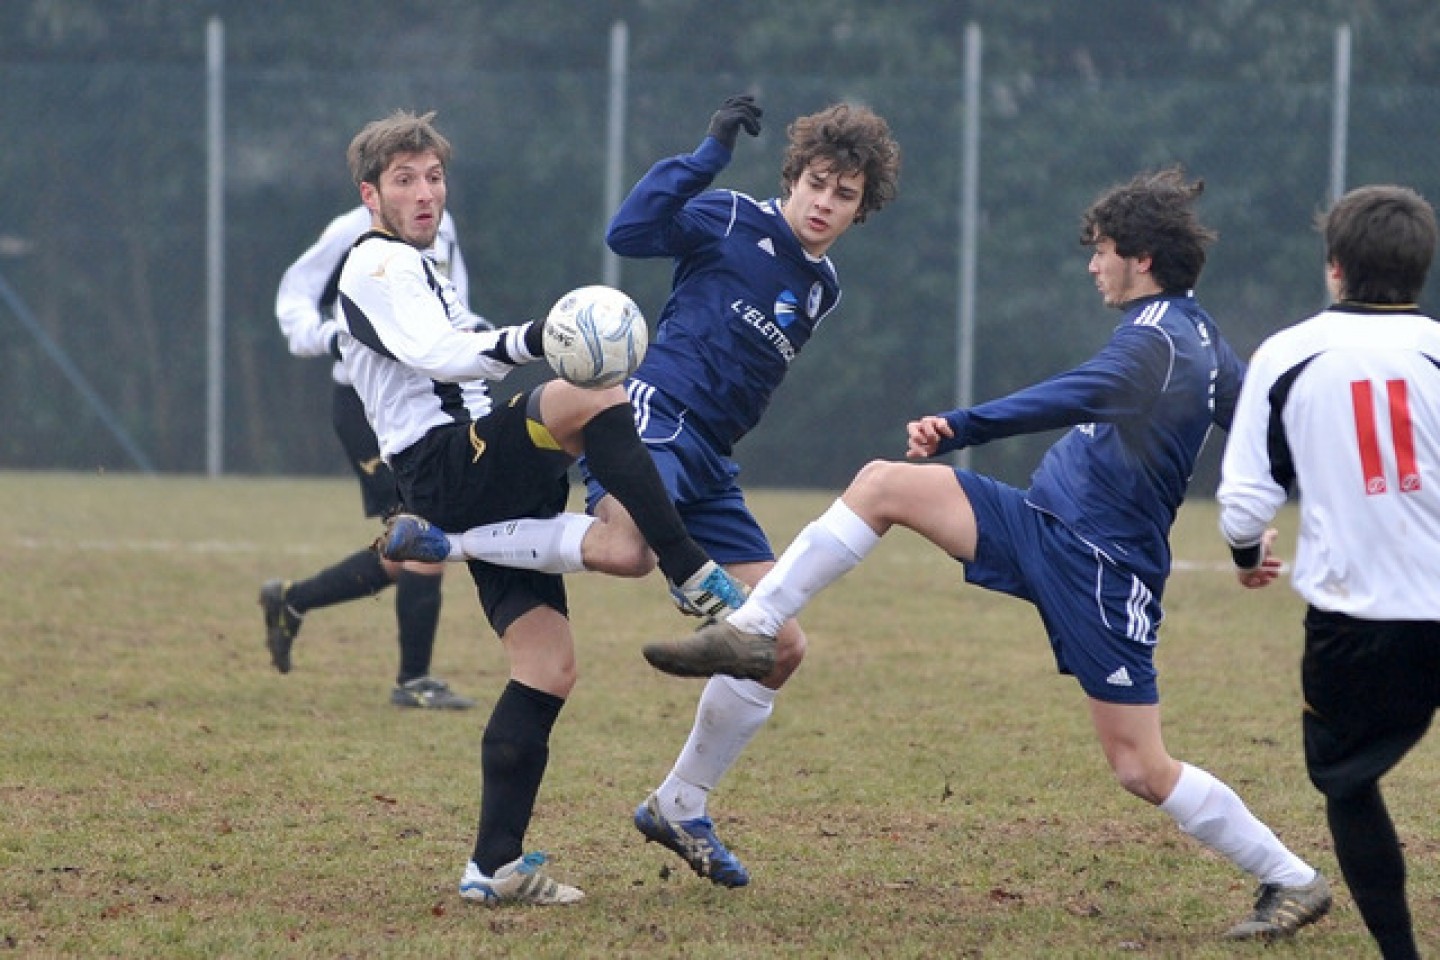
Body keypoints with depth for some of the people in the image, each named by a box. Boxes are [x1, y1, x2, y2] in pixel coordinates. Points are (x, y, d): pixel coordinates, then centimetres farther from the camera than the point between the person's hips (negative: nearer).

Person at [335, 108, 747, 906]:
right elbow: (438, 357, -21)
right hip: (448, 469, -10)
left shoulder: (413, 269, 30)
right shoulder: (377, 265, -3)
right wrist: (524, 343, -39)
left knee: (548, 667, 1)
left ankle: (494, 866, 1)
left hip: (480, 494, 10)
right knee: (592, 396, -30)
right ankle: (696, 579, -31)